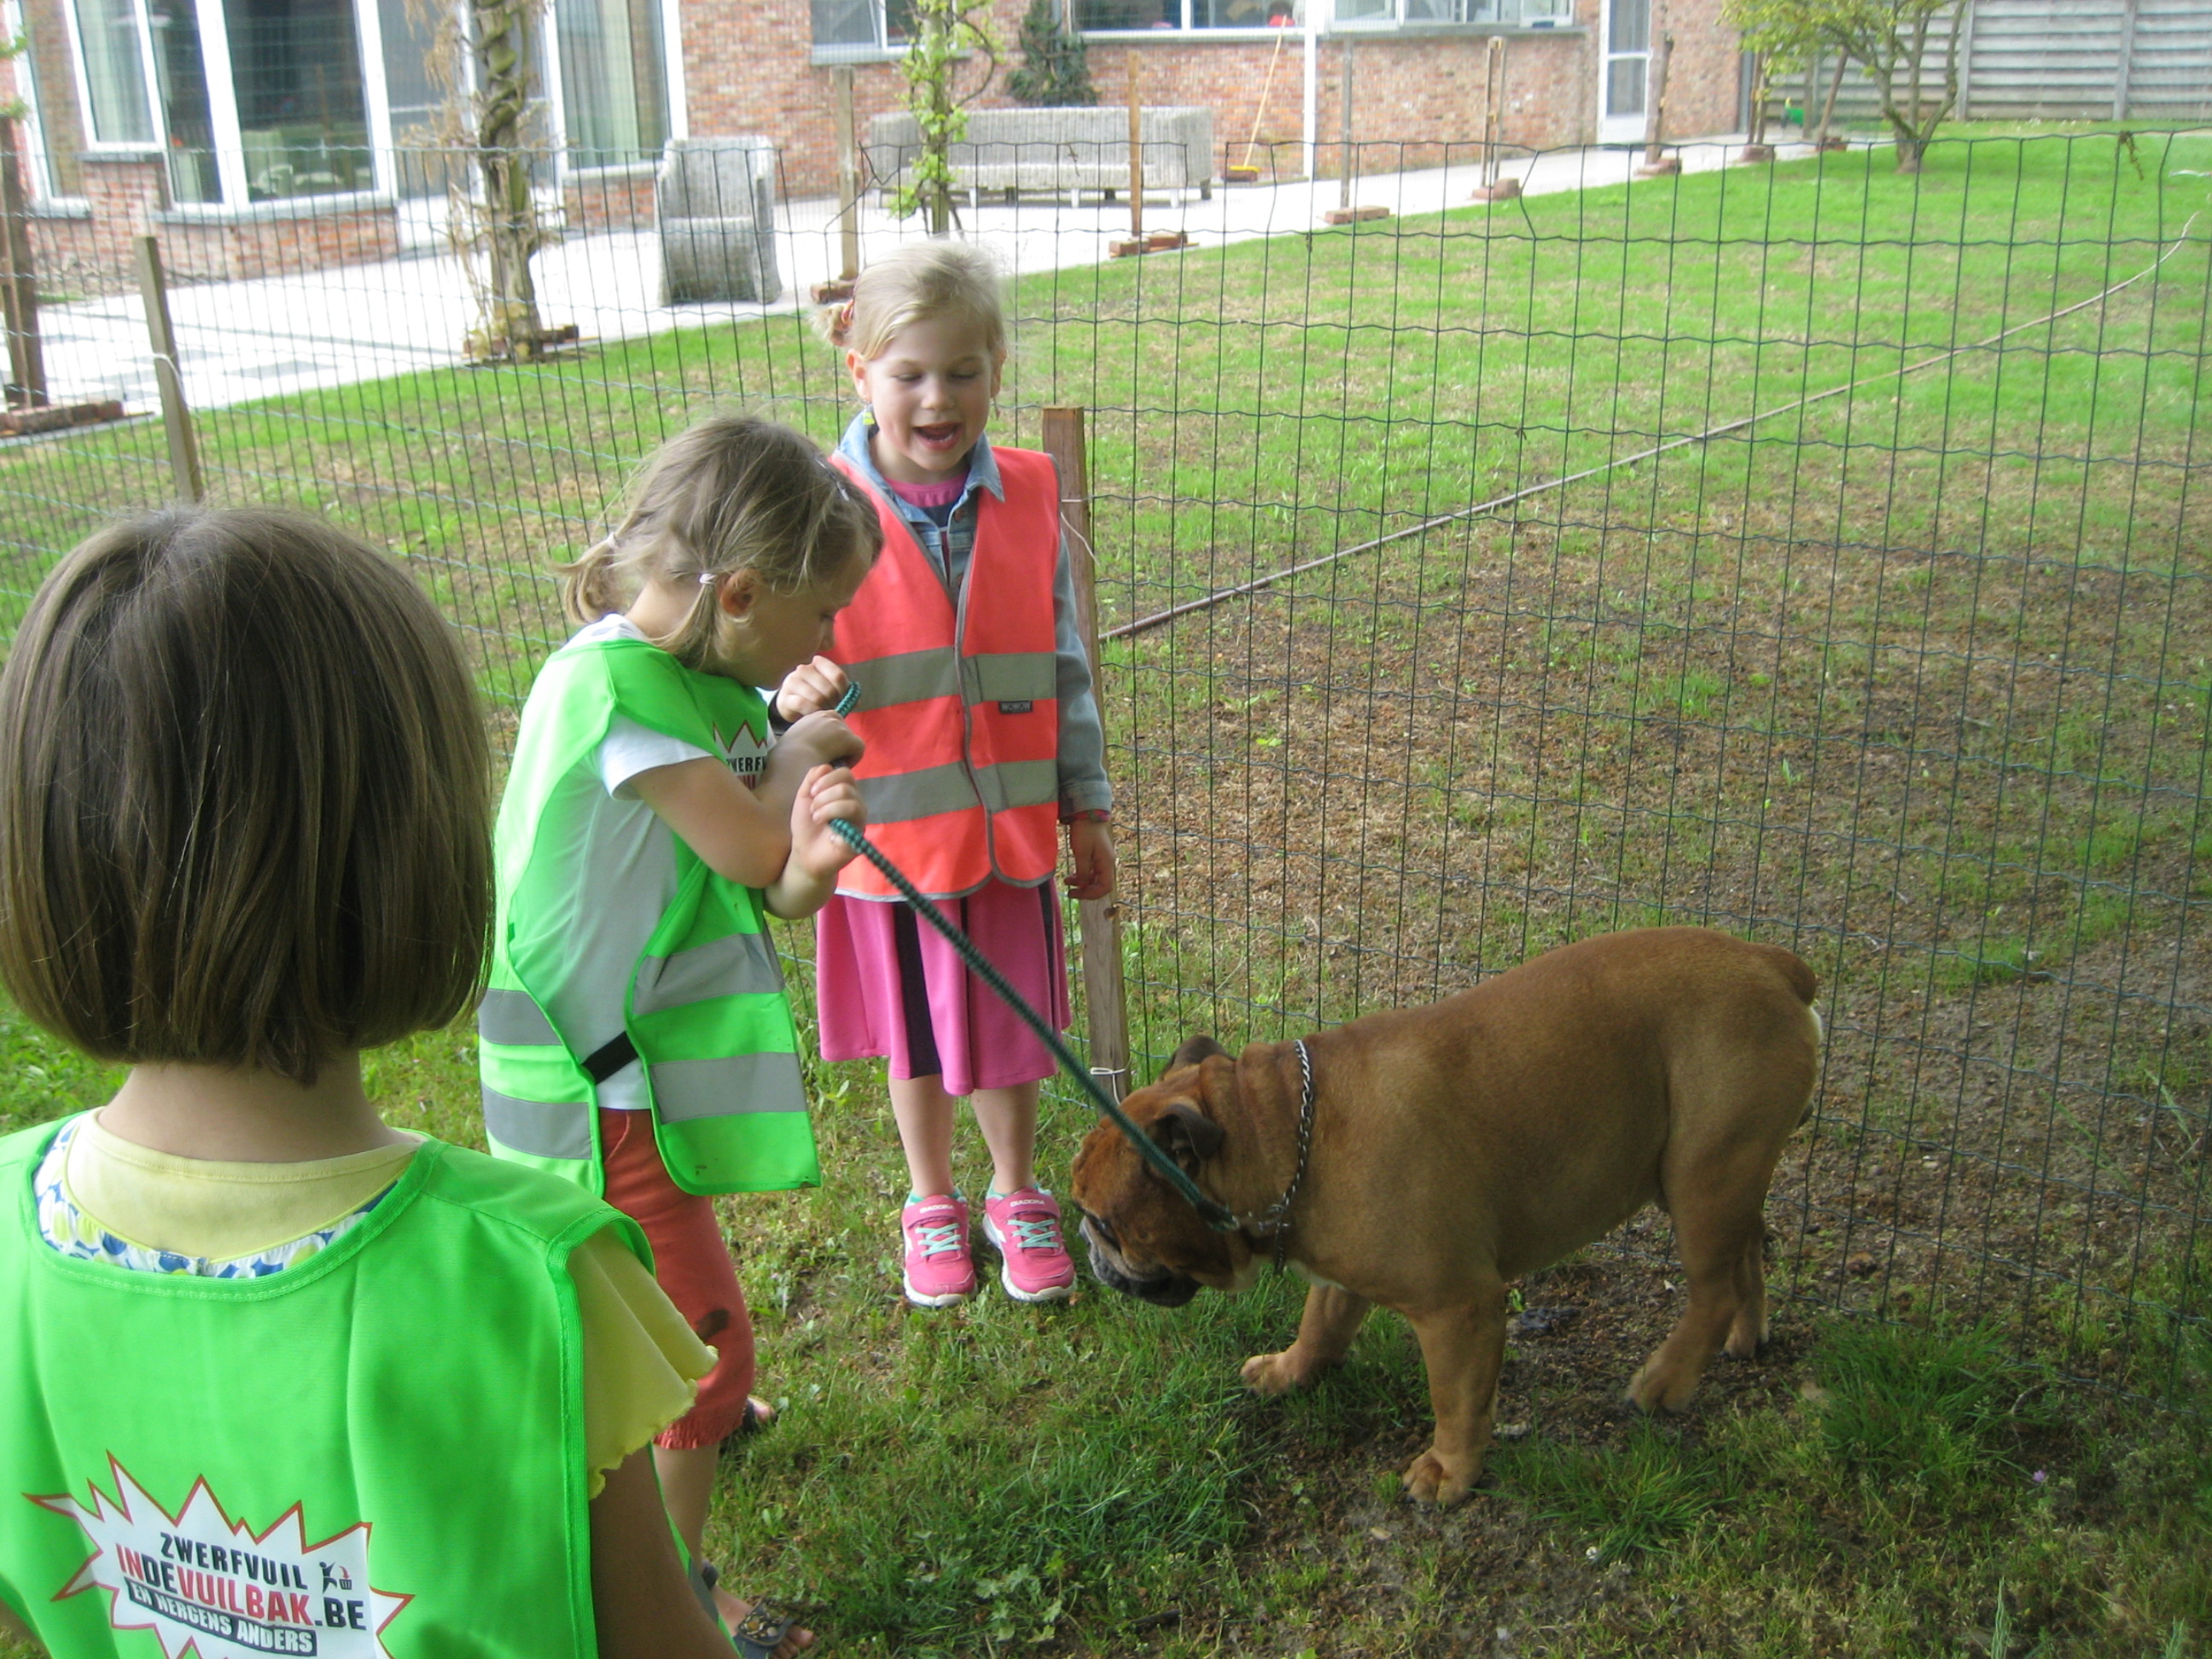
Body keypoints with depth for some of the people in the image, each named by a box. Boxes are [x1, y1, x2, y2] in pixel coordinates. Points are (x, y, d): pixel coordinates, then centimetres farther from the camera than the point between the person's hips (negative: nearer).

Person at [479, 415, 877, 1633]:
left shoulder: (713, 685, 0)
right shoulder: (615, 681, -27)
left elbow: (776, 888, -4)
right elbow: (750, 848, -25)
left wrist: (810, 858, -26)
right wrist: (799, 756, -7)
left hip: (647, 1054, 9)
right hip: (594, 1077, -9)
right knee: (707, 1334, 1)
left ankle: (681, 1409, 59)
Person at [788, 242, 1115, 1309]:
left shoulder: (1028, 500, -4)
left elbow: (1063, 668, 4)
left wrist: (1086, 807, 7)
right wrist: (792, 692, -31)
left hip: (1009, 825, 2)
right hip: (890, 829, -1)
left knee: (1009, 1026, 16)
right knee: (915, 1036, 18)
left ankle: (1016, 1193, 41)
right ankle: (931, 1203, 42)